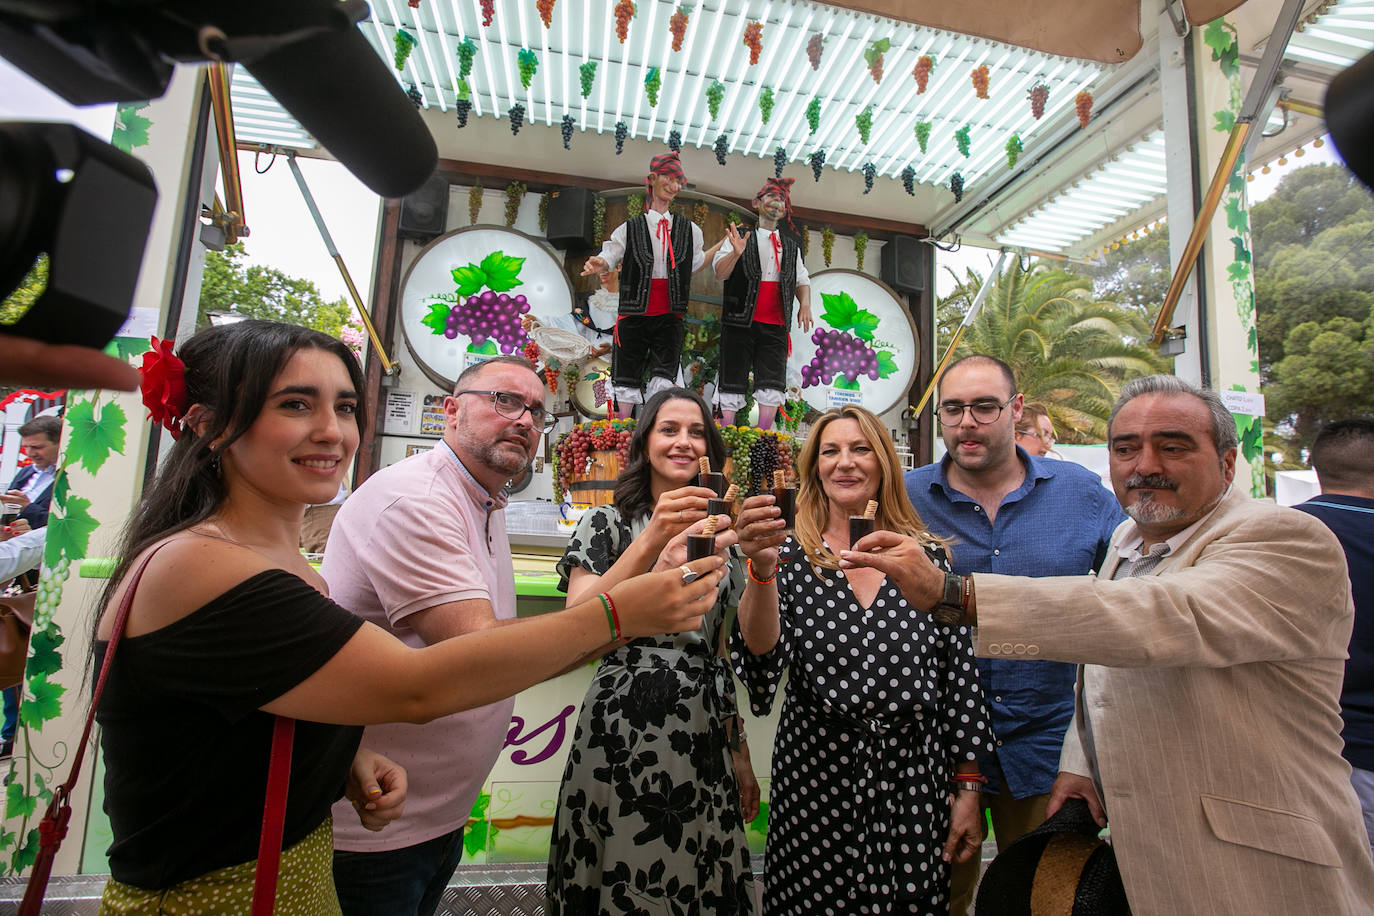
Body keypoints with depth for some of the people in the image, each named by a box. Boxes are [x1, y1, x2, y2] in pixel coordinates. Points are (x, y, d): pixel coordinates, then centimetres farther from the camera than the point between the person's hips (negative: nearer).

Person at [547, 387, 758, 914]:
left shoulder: (718, 535, 11)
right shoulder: (608, 524, -2)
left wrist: (740, 754, 13)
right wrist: (652, 544, -27)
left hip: (704, 732, 4)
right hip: (623, 727, -4)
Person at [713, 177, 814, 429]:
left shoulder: (791, 247, 20)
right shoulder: (740, 237, 7)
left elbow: (802, 280, 23)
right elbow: (719, 273, -4)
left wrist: (805, 304, 3)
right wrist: (736, 253, -24)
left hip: (776, 325, 4)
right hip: (740, 322, -4)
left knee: (773, 385, -5)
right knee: (732, 383, -5)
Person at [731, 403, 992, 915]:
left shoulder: (929, 555, -1)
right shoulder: (791, 558, -4)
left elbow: (960, 673, 3)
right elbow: (761, 658, -16)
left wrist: (968, 788, 3)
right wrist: (761, 567, -32)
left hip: (913, 781, 1)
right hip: (815, 780, -1)